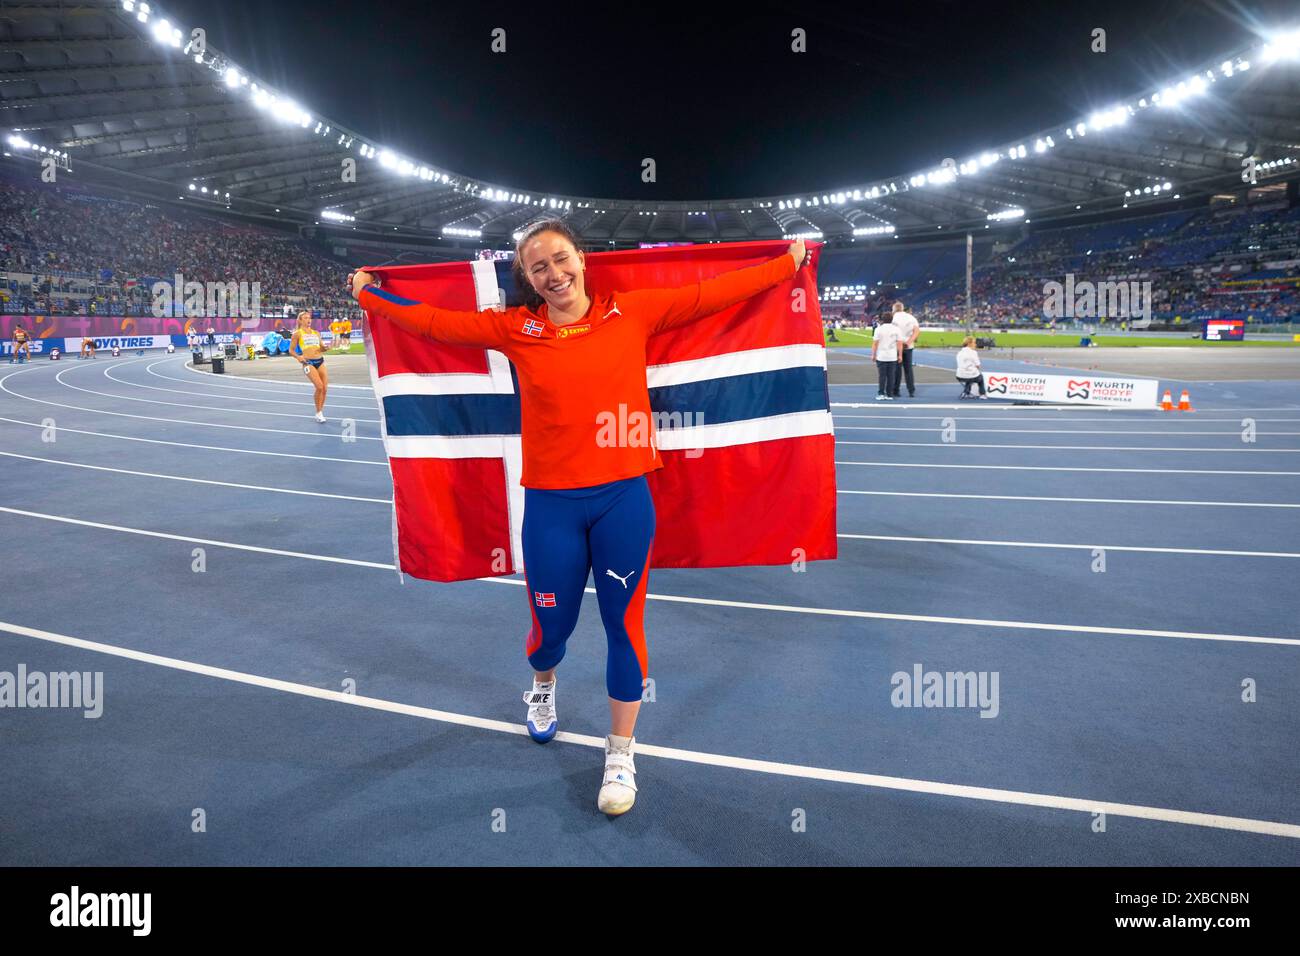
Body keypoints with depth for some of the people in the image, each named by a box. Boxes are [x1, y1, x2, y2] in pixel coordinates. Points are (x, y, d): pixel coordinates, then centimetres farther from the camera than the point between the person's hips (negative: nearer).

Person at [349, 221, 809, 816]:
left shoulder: (633, 313, 0)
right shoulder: (516, 329, 1)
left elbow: (715, 294, 4)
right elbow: (435, 322, 8)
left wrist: (787, 263, 7)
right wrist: (369, 296, 14)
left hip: (624, 498, 0)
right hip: (552, 503, 1)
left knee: (623, 625, 7)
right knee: (552, 624, 14)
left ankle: (621, 755, 27)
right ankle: (542, 689, 52)